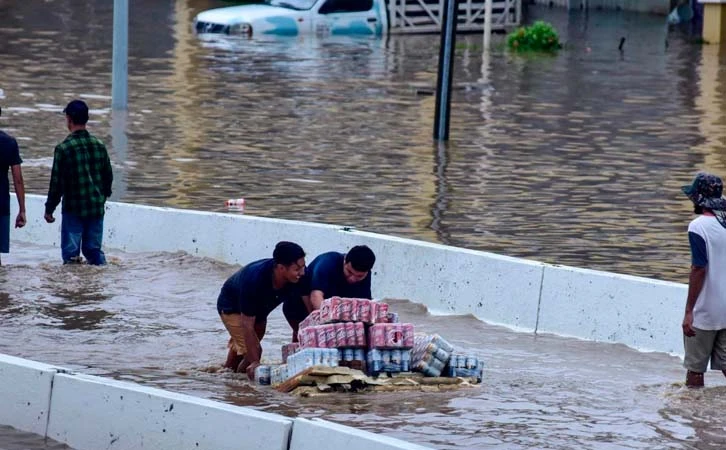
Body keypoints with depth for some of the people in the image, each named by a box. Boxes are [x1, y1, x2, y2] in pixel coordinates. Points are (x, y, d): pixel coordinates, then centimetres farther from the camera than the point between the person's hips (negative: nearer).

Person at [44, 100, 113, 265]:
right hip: (97, 208, 5)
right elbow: (108, 176, 12)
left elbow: (57, 182, -11)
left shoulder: (64, 148, -13)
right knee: (94, 249, 13)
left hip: (73, 208, -5)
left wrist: (49, 209, -1)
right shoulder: (99, 145, 3)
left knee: (70, 252, 2)